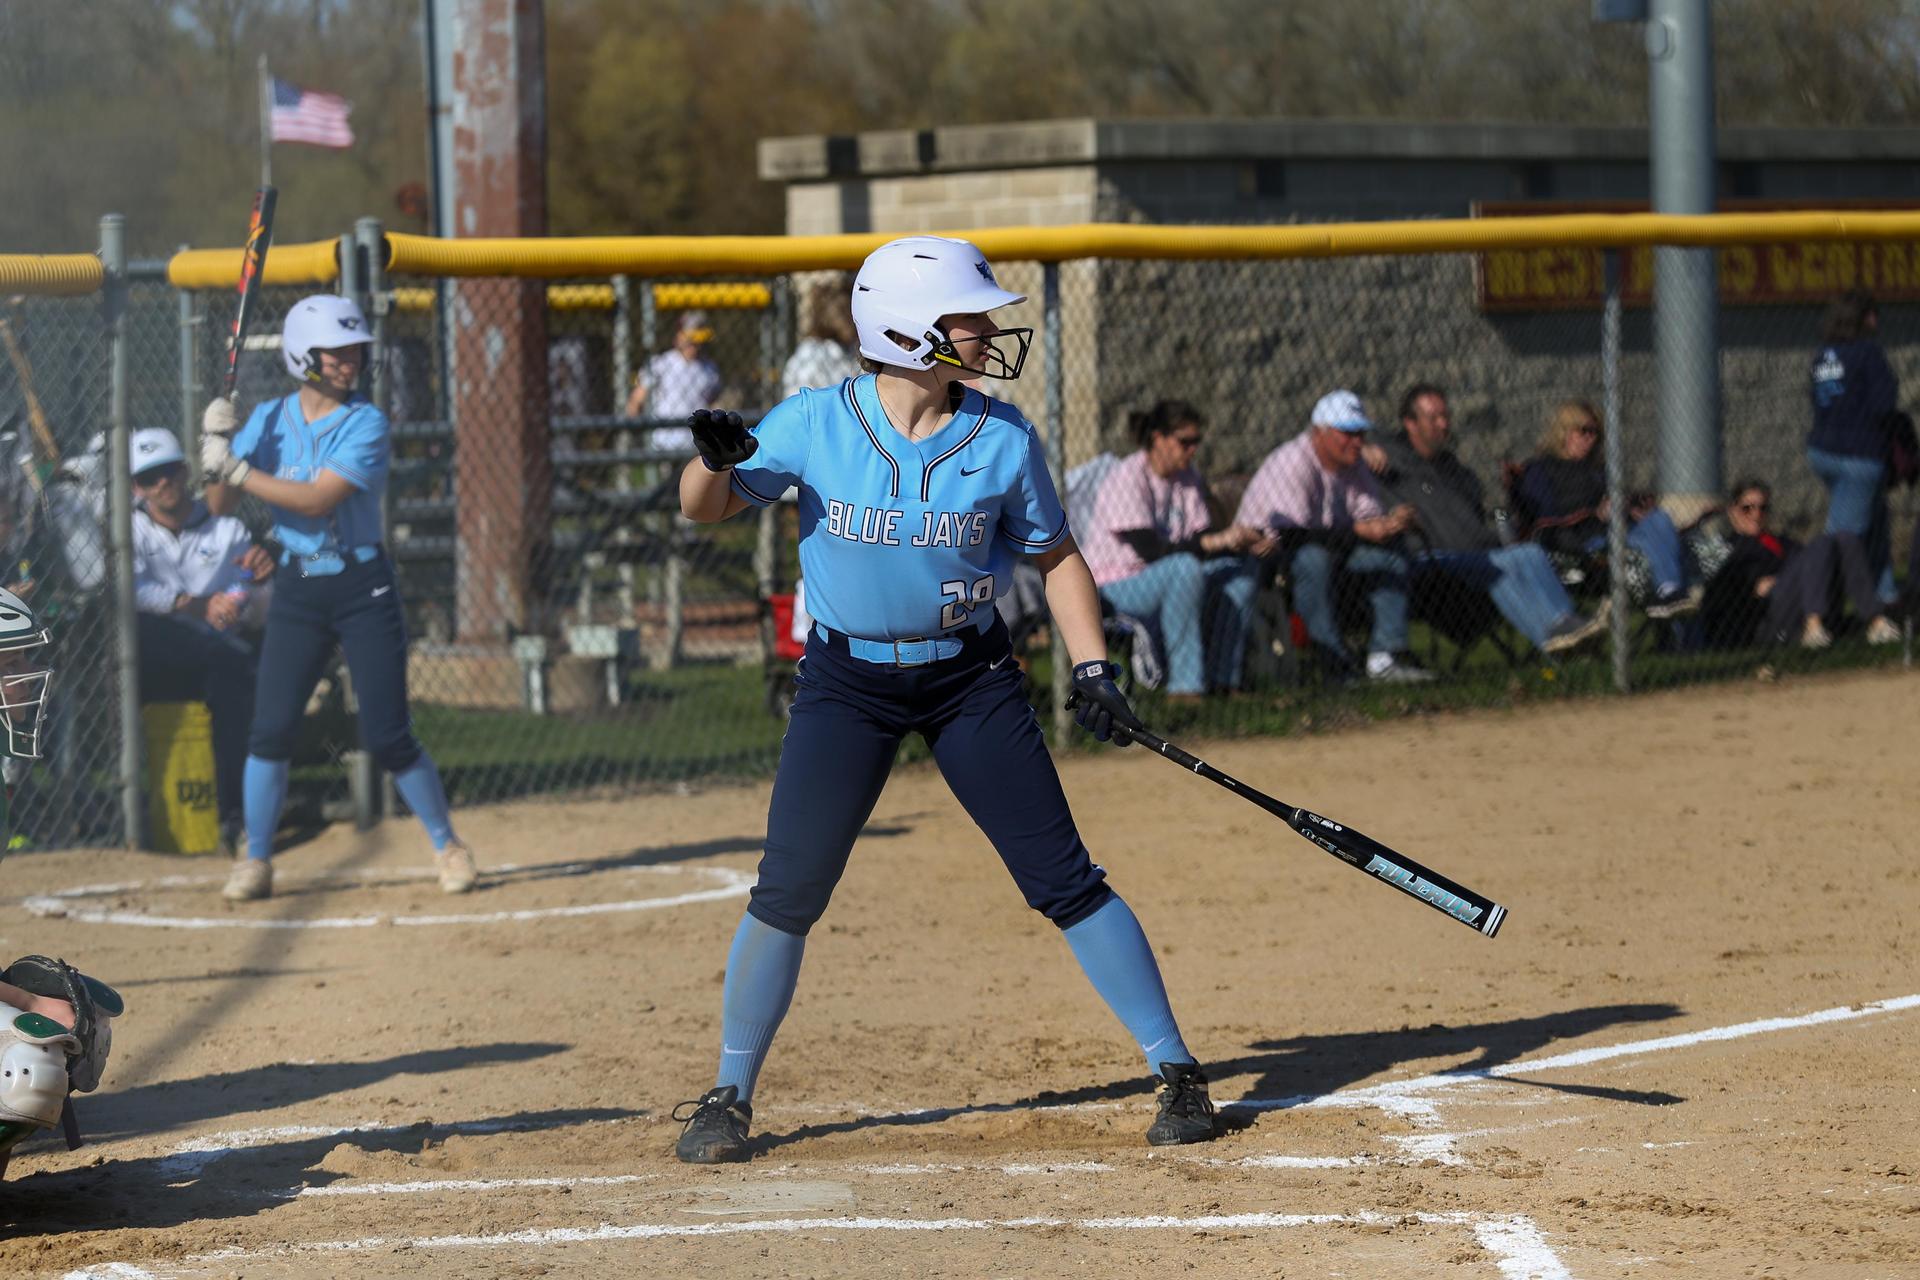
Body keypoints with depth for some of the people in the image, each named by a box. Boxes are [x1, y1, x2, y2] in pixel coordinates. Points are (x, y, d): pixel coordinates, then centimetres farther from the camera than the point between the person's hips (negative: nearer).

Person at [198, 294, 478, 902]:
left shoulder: (365, 423, -9)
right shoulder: (268, 419, 4)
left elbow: (318, 498, -21)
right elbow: (219, 505, 3)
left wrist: (236, 468, -21)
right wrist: (216, 448, -15)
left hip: (363, 588, -3)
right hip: (297, 590, 3)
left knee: (387, 736, -5)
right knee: (271, 729, -5)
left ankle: (448, 845, 13)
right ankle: (256, 860, 8)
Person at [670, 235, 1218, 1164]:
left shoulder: (1003, 440, -7)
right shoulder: (815, 425, -11)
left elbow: (1054, 556, 5)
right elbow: (705, 510, -2)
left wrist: (1091, 667, -6)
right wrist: (715, 461, -25)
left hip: (972, 679, 1)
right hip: (845, 682, -1)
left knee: (1066, 881, -2)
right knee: (787, 894, -4)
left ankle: (1175, 1070, 9)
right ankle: (728, 1097, 12)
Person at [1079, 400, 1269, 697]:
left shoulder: (1187, 477, 7)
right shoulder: (1128, 477, -18)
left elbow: (1202, 536, 2)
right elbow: (1148, 550, -27)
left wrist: (1246, 543, -17)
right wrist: (1217, 542, -32)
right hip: (1115, 588, -8)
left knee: (1244, 565, -9)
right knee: (1185, 567, -35)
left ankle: (1223, 678, -12)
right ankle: (1186, 684, -33)